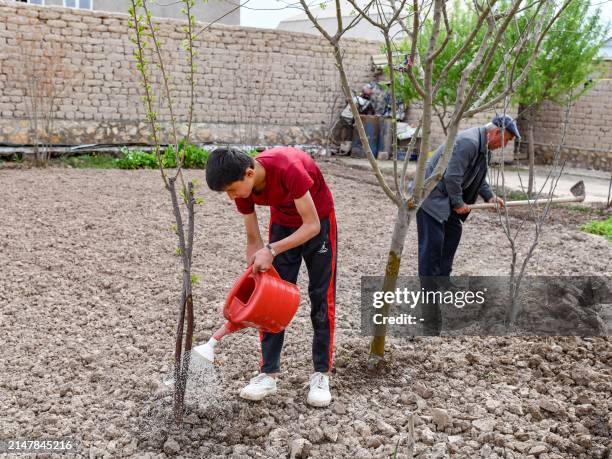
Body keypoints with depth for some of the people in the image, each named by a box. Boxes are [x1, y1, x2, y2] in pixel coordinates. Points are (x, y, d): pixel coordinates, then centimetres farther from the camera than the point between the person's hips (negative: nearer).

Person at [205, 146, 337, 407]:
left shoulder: (289, 169, -38)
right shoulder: (241, 189, -19)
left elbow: (312, 226, -31)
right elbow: (254, 241, -8)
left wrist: (271, 250, -37)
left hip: (317, 222, -5)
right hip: (282, 224, 5)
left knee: (321, 298, -4)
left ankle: (321, 375, 6)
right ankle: (269, 374, 5)